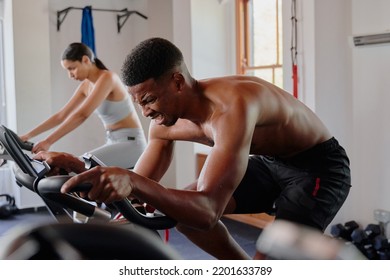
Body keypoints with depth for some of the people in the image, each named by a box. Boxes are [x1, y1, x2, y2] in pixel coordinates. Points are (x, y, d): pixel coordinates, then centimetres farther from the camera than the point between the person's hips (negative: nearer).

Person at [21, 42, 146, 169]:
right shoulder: (86, 86, 9)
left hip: (131, 143, -9)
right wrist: (28, 135, 4)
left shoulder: (107, 78, -18)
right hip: (114, 143, 9)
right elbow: (60, 116, 11)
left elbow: (82, 114, -27)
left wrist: (48, 141, -30)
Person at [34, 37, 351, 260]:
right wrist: (85, 171, -20)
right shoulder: (166, 124, -11)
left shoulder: (233, 105, -37)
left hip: (319, 165, -7)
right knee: (181, 206, 1)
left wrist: (134, 183, -57)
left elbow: (209, 211, -45)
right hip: (268, 162, 8)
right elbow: (134, 190, -4)